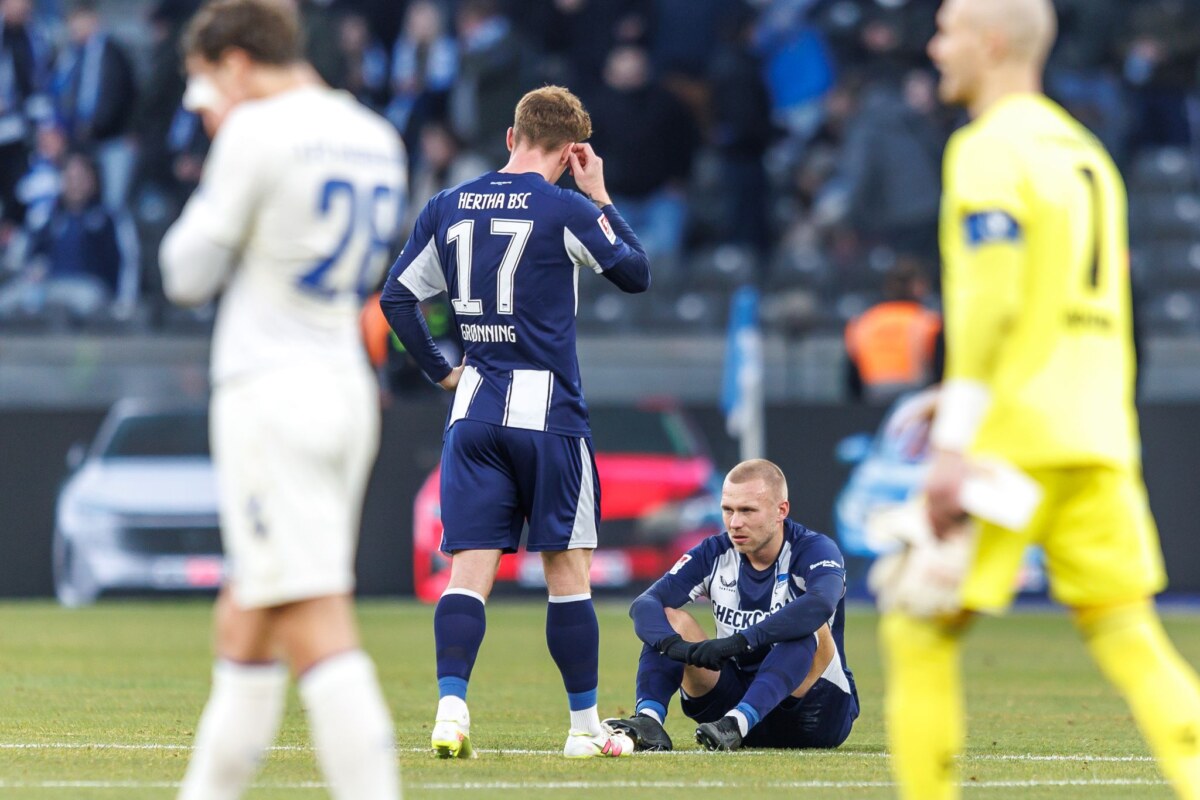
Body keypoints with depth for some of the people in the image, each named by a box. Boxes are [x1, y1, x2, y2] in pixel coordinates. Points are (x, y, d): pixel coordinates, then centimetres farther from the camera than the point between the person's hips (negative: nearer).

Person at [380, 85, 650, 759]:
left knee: (470, 569, 0)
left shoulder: (448, 209, 7)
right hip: (548, 412, -4)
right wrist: (601, 198, 12)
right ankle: (586, 725, 10)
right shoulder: (565, 211, -7)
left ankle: (451, 707, -16)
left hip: (474, 415, 4)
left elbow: (396, 297, 10)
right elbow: (637, 274, 6)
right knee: (569, 569, 5)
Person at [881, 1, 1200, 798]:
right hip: (1098, 444, 8)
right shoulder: (1085, 150, 19)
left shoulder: (991, 149, -7)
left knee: (920, 634, 2)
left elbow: (987, 302, -17)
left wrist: (954, 441, -19)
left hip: (1012, 439, -8)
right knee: (1128, 635, 2)